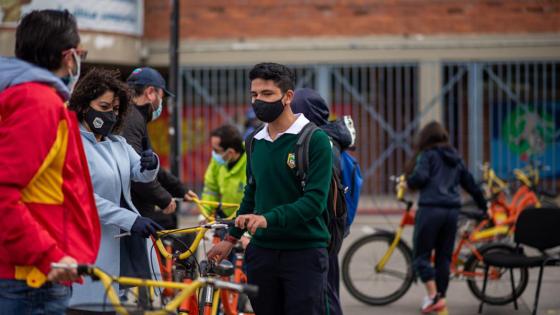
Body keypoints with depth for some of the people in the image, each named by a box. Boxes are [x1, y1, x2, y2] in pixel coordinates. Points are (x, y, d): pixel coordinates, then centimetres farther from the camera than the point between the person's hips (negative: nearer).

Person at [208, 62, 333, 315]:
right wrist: (231, 238, 17)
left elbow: (315, 200, -18)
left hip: (304, 253, -6)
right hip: (262, 251, 6)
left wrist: (268, 219, -29)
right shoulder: (256, 142, 11)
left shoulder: (314, 140, -9)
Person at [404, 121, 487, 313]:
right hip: (452, 211, 6)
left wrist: (408, 181, 7)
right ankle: (441, 298, 12)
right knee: (444, 257, 11)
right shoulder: (455, 158, 19)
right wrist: (483, 206, 37)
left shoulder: (427, 155, 1)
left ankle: (433, 295, -14)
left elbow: (420, 177, -15)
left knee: (422, 256, 1)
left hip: (430, 209, -6)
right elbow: (470, 183, 26)